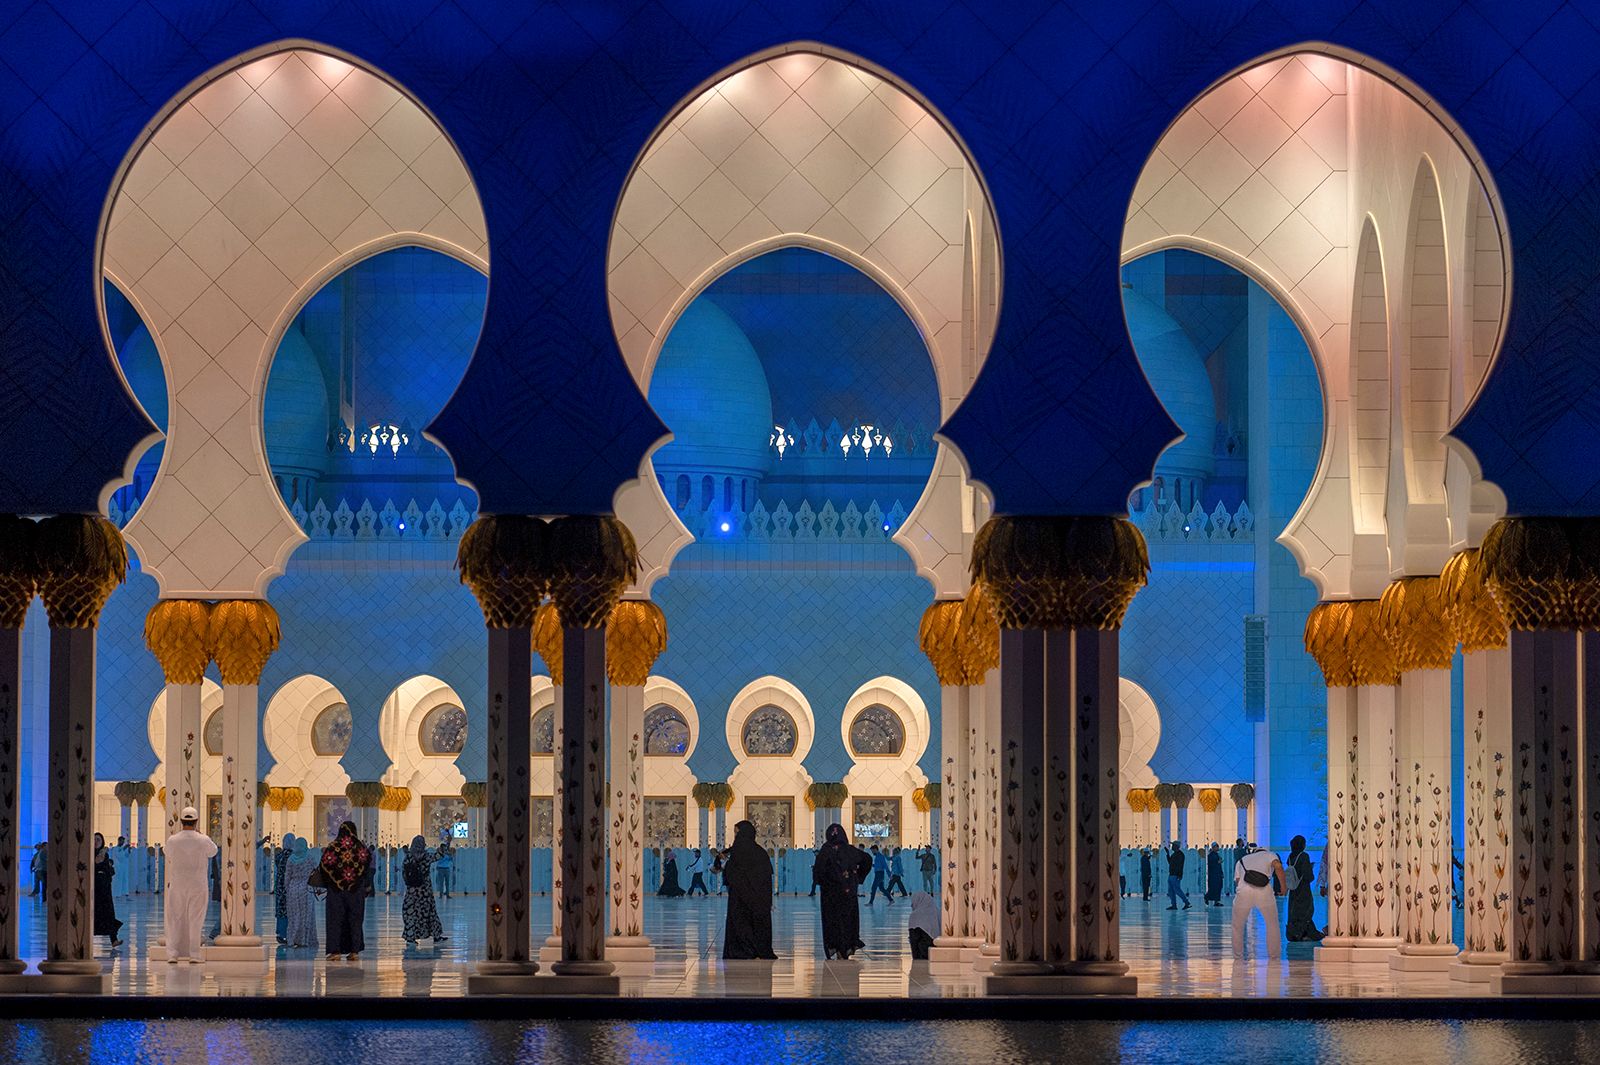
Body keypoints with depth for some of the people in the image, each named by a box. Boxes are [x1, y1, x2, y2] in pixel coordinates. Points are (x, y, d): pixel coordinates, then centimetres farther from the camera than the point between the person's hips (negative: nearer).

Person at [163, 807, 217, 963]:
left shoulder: (172, 840, -8)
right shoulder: (203, 841, -10)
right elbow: (213, 852, 11)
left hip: (176, 884, 0)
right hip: (198, 886, 0)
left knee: (174, 919, 7)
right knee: (195, 919, 7)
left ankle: (172, 954, 0)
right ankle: (193, 954, 5)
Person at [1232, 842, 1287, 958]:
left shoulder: (1241, 861, 33)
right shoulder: (1269, 855, 26)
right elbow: (1278, 867, 4)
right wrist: (1283, 886, 13)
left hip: (1244, 891, 1)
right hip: (1264, 891, -1)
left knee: (1237, 925, 23)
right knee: (1272, 924, 21)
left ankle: (1237, 955, 27)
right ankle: (1274, 955, 24)